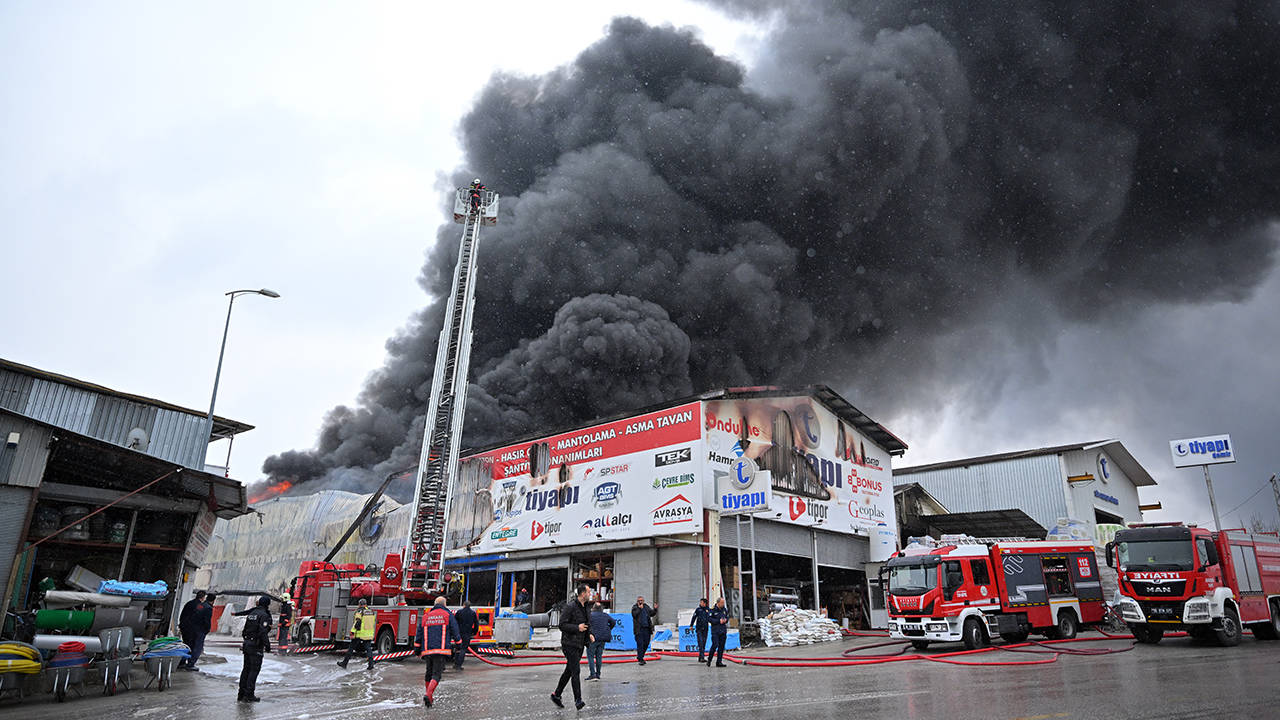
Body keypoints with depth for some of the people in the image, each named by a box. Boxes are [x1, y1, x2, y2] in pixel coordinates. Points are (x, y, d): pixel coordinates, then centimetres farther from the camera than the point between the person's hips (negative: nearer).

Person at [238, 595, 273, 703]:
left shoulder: (251, 613, 13)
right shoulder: (264, 615, -13)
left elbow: (246, 629, 17)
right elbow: (263, 632, -20)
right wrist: (267, 645, -15)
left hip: (246, 644, 8)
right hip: (256, 646, -8)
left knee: (246, 669, 14)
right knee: (254, 670, -3)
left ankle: (241, 695, 18)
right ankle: (249, 695, -3)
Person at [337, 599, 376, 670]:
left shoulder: (360, 611, -8)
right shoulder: (372, 611, 9)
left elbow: (356, 622, -16)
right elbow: (374, 622, 17)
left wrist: (352, 632, -16)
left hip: (360, 634, -5)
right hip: (369, 634, 5)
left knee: (351, 648, 8)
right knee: (368, 648, 7)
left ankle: (344, 663, 16)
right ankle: (371, 664, -4)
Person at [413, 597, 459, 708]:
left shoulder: (426, 616, 15)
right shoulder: (448, 615, 4)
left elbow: (419, 635, 16)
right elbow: (455, 632, 1)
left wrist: (417, 650, 24)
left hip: (427, 650, 4)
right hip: (441, 650, -4)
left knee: (429, 673, 19)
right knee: (436, 674, -4)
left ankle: (429, 696, 26)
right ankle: (428, 695, -23)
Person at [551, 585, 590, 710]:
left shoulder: (585, 607, 11)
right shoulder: (570, 606, -15)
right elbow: (562, 625, -17)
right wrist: (577, 628, -24)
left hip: (579, 644, 8)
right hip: (570, 644, -8)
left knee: (569, 671, 14)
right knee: (576, 671, -11)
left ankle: (556, 694, 26)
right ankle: (578, 700, -7)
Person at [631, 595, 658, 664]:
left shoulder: (646, 607, 15)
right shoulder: (634, 607, 2)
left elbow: (652, 613, 12)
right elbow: (634, 614, -14)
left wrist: (655, 609, -5)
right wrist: (640, 608, -17)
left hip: (647, 628, 5)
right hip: (639, 629, -5)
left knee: (646, 643, 8)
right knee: (640, 644, -8)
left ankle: (640, 656, 27)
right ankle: (640, 659, -4)